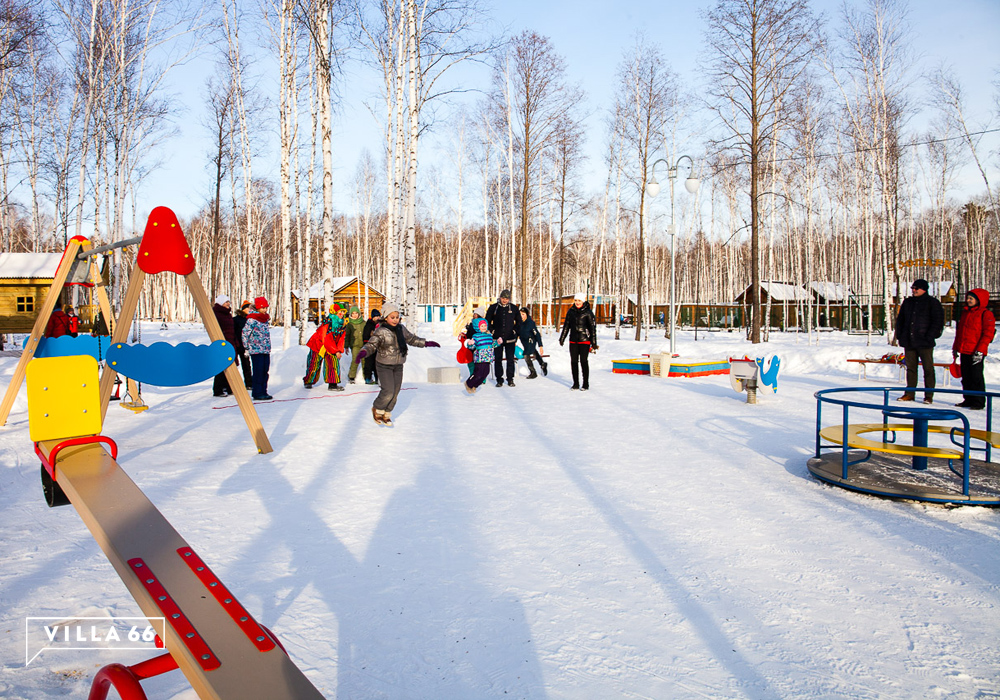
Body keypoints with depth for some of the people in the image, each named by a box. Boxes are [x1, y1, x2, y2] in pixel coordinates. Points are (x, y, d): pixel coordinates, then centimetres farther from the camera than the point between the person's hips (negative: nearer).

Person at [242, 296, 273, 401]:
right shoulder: (252, 319, -9)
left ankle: (263, 391, 15)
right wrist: (247, 348, -8)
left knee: (265, 370, 8)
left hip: (266, 349, 7)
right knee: (258, 371, -6)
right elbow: (245, 333, -9)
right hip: (256, 350, -7)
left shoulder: (266, 318, 14)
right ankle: (257, 393, -1)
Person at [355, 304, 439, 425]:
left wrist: (426, 343, 17)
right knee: (388, 391, -13)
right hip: (384, 366, -6)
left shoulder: (401, 328, 4)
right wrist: (363, 352, -41)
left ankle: (386, 415, 25)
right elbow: (371, 345, -21)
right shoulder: (381, 331, -14)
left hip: (398, 366, 6)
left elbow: (411, 339, 19)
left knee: (395, 392, 8)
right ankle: (377, 409, 14)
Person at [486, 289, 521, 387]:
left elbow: (519, 322, 16)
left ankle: (510, 379, 11)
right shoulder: (493, 307, 2)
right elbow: (487, 321, 9)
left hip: (510, 338, 0)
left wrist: (514, 331, 4)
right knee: (498, 359, 2)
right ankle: (499, 379, 10)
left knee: (511, 359, 2)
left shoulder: (514, 308, 4)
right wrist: (492, 331, 0)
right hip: (497, 338, 0)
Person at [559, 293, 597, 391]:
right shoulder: (571, 311, 7)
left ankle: (586, 384, 8)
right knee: (574, 361, 5)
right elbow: (566, 325, 16)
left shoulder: (588, 312, -6)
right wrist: (562, 338, 16)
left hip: (584, 340, -4)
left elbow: (593, 327, -5)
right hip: (573, 340, 5)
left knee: (583, 361, -3)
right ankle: (576, 384, 15)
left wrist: (594, 342, -7)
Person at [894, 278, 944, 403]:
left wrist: (930, 336, -13)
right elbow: (900, 320, 20)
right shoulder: (907, 302, 15)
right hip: (909, 342, 5)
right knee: (910, 368, 9)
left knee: (928, 368, 0)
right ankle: (910, 394, 15)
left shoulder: (932, 303, -1)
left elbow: (938, 322, -5)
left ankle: (929, 396, 5)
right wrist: (900, 336, 10)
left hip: (925, 343, -5)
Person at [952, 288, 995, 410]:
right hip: (964, 351, 7)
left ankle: (979, 402, 4)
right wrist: (955, 347, 18)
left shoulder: (986, 314, -6)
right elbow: (959, 331, 22)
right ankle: (968, 400, 20)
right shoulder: (965, 313, 16)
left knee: (976, 377, -3)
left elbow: (988, 334, -12)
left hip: (976, 353, -7)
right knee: (966, 377, 11)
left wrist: (980, 350, -18)